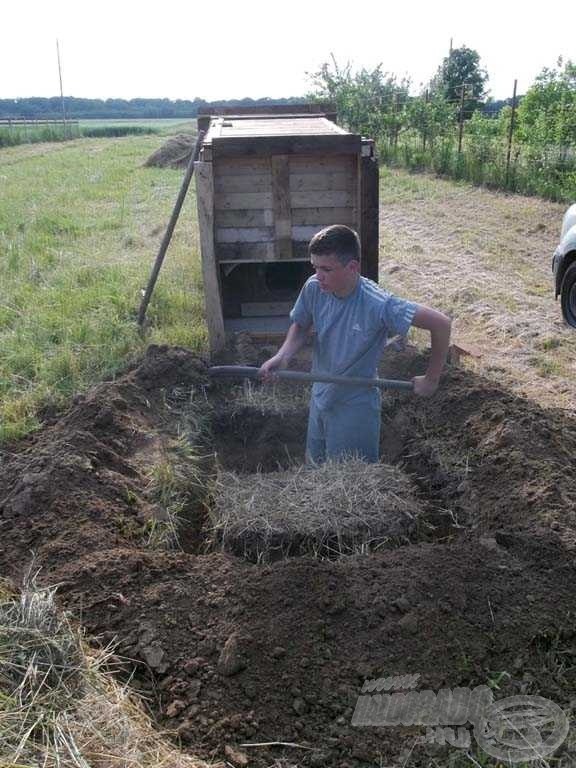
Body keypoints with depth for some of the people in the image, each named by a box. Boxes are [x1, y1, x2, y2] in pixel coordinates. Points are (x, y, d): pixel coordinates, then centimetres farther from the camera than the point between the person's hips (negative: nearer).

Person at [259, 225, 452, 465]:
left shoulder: (378, 305, -30)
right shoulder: (314, 288, -15)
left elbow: (441, 323, -27)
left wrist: (431, 380, -18)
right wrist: (282, 357, -15)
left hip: (355, 409, -5)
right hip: (320, 400, 6)